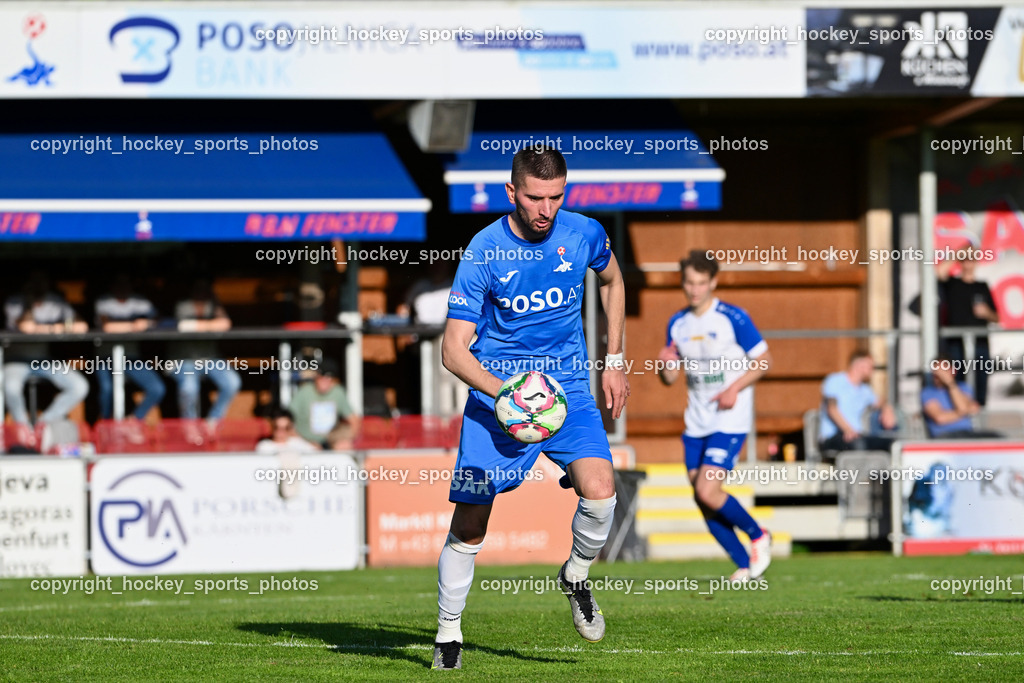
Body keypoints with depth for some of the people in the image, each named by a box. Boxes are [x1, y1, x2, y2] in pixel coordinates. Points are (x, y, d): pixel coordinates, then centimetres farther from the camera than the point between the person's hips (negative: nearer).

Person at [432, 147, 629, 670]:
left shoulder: (585, 234, -6)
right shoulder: (483, 252, -14)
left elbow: (611, 282, 19)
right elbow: (454, 350, -14)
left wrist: (614, 361, 17)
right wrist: (505, 393, -31)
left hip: (568, 389, 2)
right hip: (494, 395, -2)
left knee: (599, 493, -22)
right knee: (470, 524, -3)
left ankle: (576, 577, 9)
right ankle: (448, 632, 19)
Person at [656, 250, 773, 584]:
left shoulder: (733, 318, -9)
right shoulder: (677, 324, 7)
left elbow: (764, 360, -4)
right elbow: (670, 378, 12)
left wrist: (735, 388, -17)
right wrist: (666, 365, -11)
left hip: (729, 421, -6)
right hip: (696, 424, 6)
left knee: (708, 492, -18)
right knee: (703, 503, 2)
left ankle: (758, 535, 7)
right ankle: (744, 565, 14)